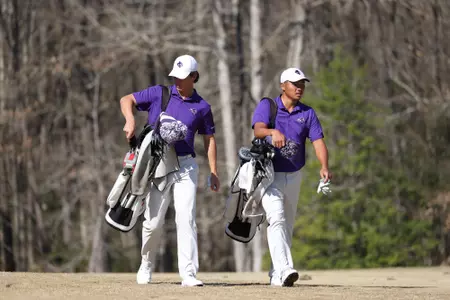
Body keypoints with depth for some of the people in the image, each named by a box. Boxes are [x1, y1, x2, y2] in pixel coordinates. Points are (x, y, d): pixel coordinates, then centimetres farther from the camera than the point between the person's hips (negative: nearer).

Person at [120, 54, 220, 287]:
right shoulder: (159, 94, 4)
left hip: (185, 165, 0)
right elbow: (127, 100, 6)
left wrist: (213, 172, 5)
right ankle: (146, 266, 23)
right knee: (153, 221, 1)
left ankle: (188, 274, -11)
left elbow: (209, 139, 12)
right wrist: (130, 120, -14)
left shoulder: (202, 107, 7)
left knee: (186, 218, -10)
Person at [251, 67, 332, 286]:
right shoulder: (267, 106, -5)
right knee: (276, 220, -20)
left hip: (293, 176, 5)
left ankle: (276, 276, 22)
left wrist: (324, 167, -26)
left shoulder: (307, 113, 4)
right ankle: (284, 269, -34)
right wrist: (273, 132, -47)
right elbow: (258, 129, -24)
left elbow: (318, 141, -8)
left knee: (288, 225, 11)